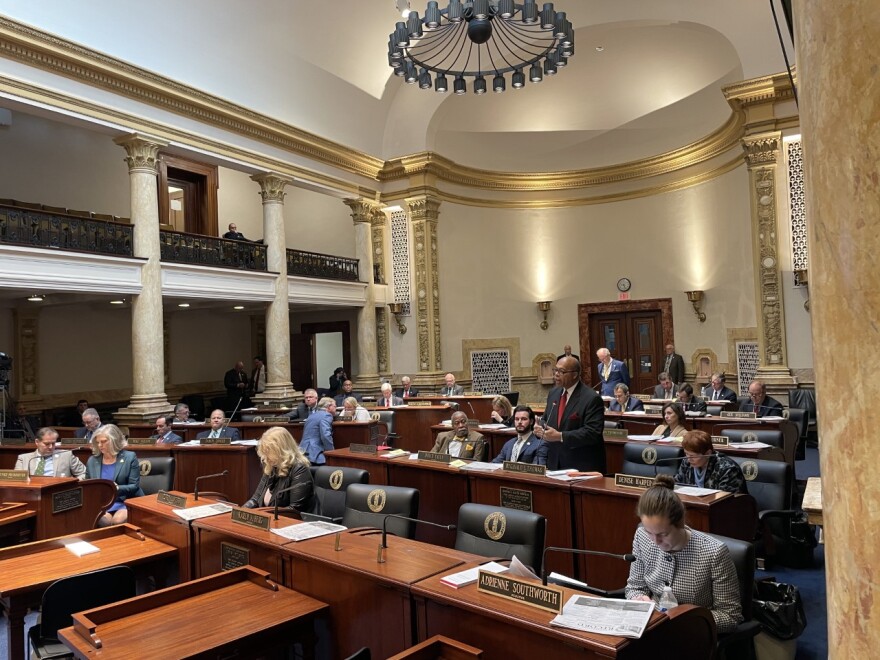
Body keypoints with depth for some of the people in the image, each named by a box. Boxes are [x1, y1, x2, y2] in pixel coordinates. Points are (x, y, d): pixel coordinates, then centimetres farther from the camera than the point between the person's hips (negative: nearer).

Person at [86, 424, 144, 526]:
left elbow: (134, 487, -5)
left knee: (118, 520, -31)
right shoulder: (92, 461, 11)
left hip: (126, 502, -2)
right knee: (104, 520, -30)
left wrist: (116, 489, -23)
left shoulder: (130, 457, 0)